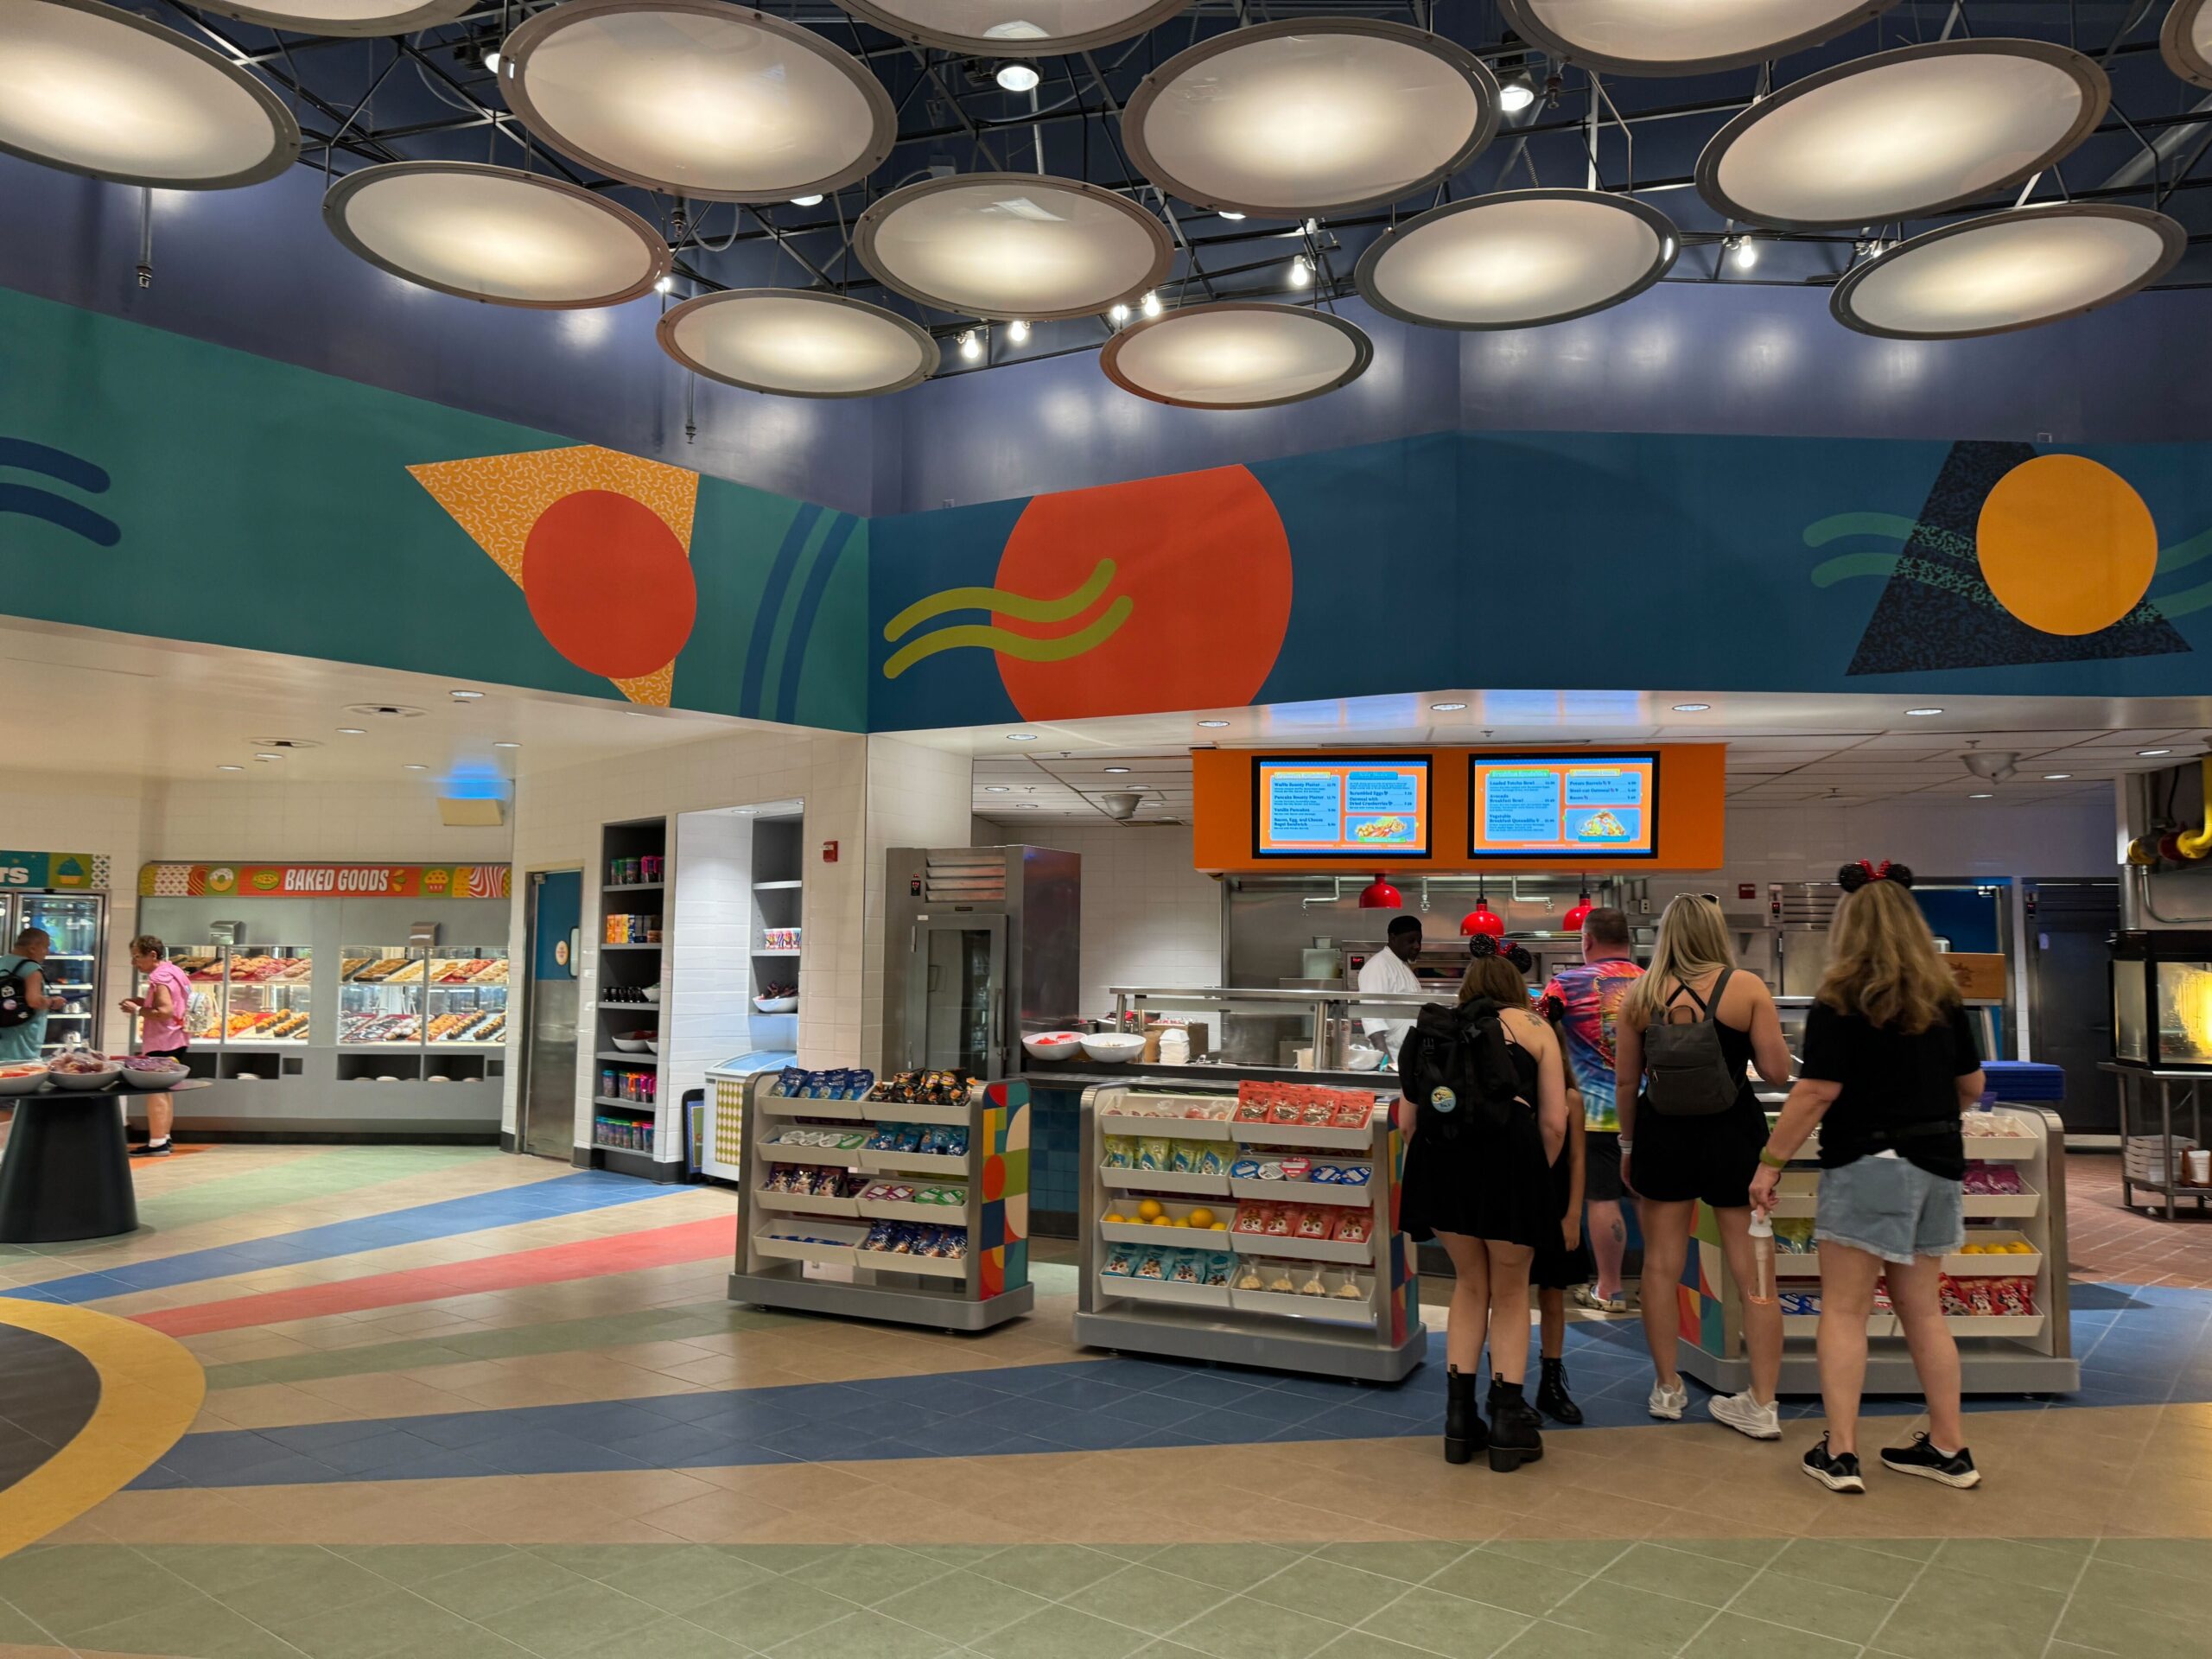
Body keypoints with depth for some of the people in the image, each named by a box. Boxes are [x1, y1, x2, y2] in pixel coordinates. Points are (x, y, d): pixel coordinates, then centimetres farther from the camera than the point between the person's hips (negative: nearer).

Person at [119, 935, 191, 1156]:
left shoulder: (160, 977, -17)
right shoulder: (172, 971, 13)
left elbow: (165, 1011, -25)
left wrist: (137, 1010, -16)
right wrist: (142, 1002, 10)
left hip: (162, 1043, -10)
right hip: (175, 1040, 10)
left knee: (155, 1091, -7)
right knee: (163, 1090, 16)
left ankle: (157, 1142, -8)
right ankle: (163, 1138, 21)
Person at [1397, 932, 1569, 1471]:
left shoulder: (1436, 1030, 23)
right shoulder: (1534, 1027, 15)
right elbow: (1554, 1123, 5)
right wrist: (1536, 1176, 19)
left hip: (1439, 1156, 3)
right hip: (1509, 1153, -3)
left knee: (1470, 1285, 22)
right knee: (1510, 1291, 17)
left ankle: (1460, 1422, 23)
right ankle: (1508, 1423, 15)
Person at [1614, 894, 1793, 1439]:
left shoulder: (1641, 994, -2)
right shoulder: (1746, 987, -8)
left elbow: (1625, 1081, 2)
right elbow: (1777, 1072, -8)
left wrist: (1628, 1144, 14)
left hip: (1664, 1135, 2)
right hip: (1733, 1135, -1)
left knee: (1661, 1265, 13)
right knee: (1753, 1271, 7)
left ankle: (1667, 1389, 23)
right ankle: (1762, 1404, 11)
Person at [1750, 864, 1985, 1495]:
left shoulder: (1840, 1000, -11)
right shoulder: (1943, 998, 6)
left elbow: (1817, 1092, -16)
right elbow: (1972, 1087, 14)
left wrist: (1771, 1161, -10)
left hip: (1866, 1164, -6)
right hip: (1937, 1164, 6)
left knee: (1844, 1310, 1)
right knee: (1923, 1311, 16)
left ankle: (1839, 1453, 1)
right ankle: (1949, 1448, 22)